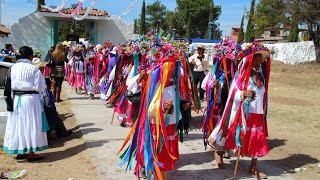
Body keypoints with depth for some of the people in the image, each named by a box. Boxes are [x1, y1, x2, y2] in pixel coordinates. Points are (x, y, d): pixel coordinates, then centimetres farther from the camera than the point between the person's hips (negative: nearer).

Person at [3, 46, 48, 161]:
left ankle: (20, 152, 24)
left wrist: (9, 100, 13)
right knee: (31, 125, 4)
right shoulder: (33, 69, -13)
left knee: (18, 124, 14)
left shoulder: (13, 68, 2)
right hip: (30, 99, -5)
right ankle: (31, 153, 10)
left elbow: (8, 86, 5)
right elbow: (40, 87, -10)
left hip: (16, 99, 5)